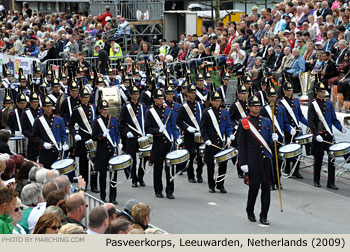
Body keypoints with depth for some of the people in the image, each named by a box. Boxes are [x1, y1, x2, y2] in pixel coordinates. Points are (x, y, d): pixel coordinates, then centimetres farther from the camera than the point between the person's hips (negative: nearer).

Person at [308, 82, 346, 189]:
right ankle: (316, 181, 22)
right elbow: (310, 122, -9)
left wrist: (341, 128, -5)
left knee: (332, 158, -3)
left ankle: (331, 183, 2)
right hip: (318, 136, -3)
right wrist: (316, 134, -19)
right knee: (318, 159, 6)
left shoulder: (329, 104, 10)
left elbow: (334, 119, 13)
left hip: (329, 136, 3)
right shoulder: (312, 104, -3)